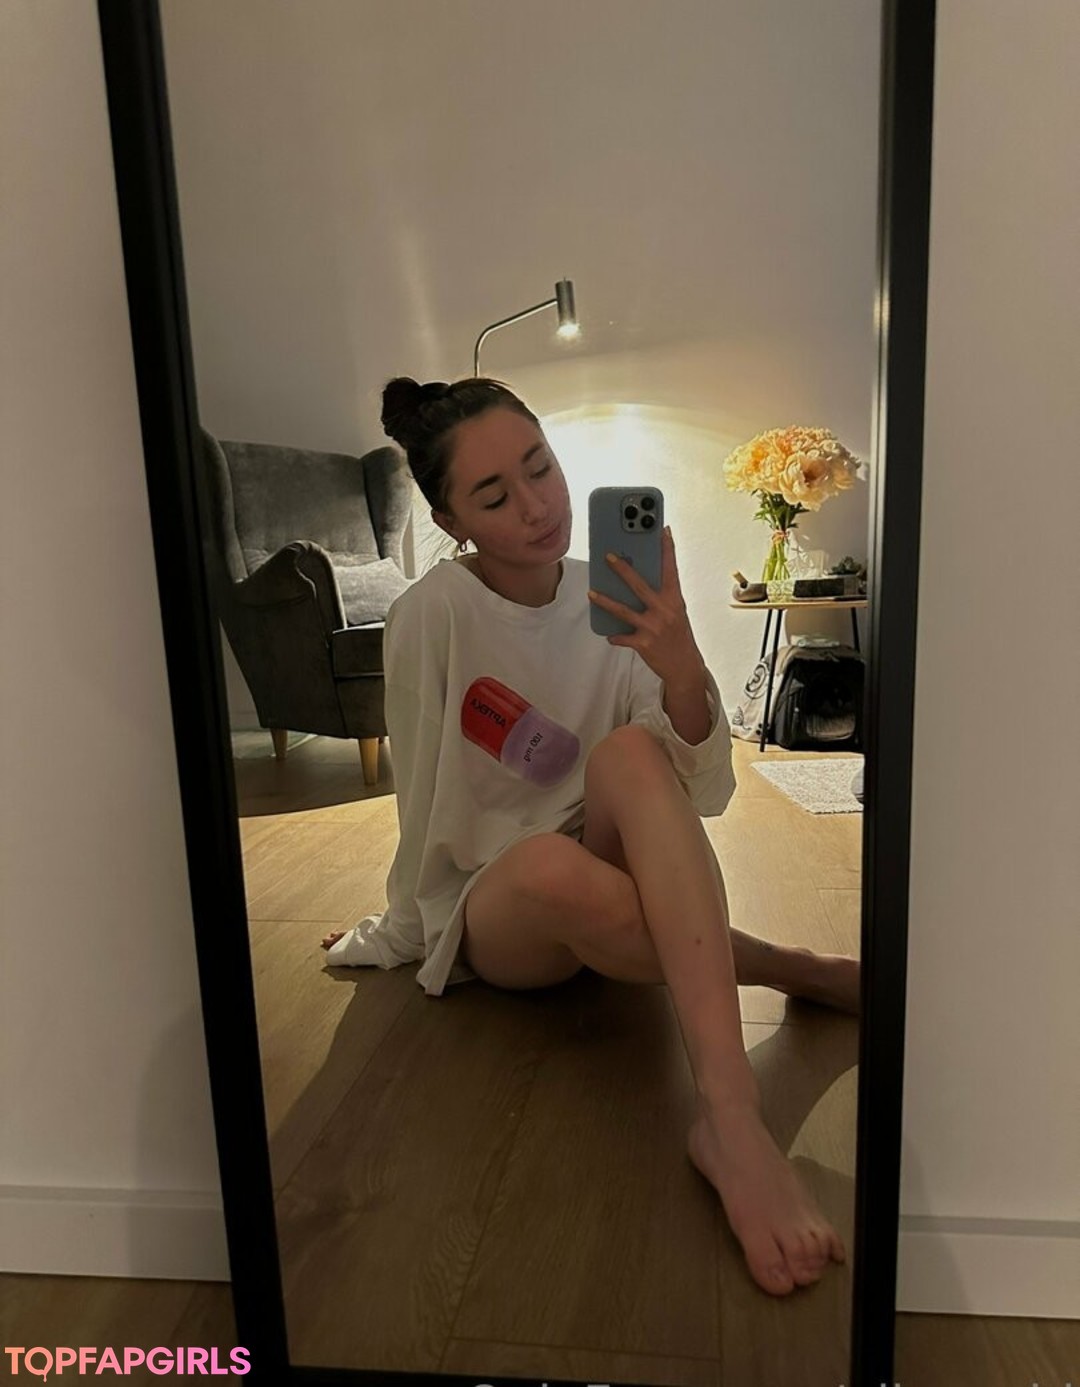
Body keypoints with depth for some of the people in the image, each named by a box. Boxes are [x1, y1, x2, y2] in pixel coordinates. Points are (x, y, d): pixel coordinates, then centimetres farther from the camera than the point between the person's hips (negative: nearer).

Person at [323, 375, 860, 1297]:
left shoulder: (614, 601, -7)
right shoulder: (434, 614, -15)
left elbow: (705, 796, -13)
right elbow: (426, 813, -4)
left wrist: (683, 669, -31)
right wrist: (398, 934, 8)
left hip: (617, 882, 3)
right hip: (488, 914, -2)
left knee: (629, 753, -31)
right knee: (552, 862, -38)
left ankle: (728, 1114, -38)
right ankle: (792, 969, -18)